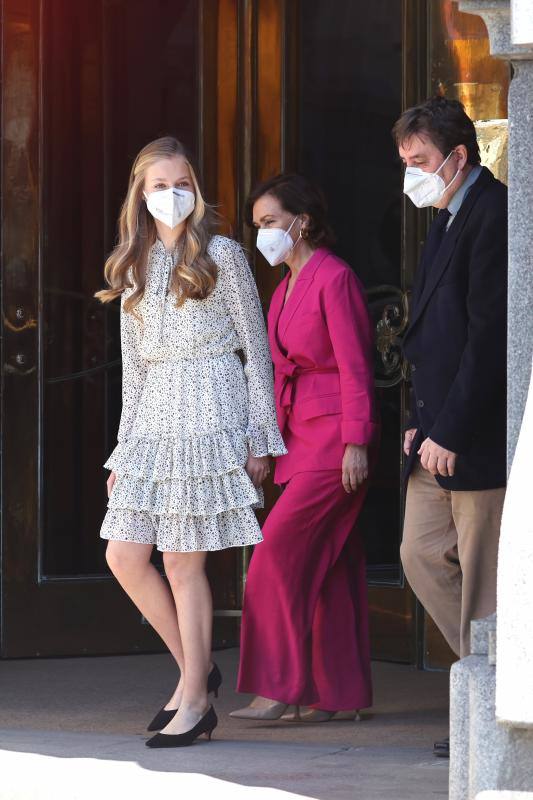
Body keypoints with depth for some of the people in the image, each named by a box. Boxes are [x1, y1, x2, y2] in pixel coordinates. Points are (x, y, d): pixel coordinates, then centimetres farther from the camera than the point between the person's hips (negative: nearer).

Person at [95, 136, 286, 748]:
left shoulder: (220, 256, 0)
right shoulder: (134, 268, 15)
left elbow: (257, 350, 0)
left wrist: (259, 437, -4)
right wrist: (124, 447, 15)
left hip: (210, 414, -6)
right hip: (153, 419, 6)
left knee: (183, 561, -7)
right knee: (124, 556, -1)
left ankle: (193, 701, 1)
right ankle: (195, 669, 15)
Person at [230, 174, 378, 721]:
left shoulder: (334, 278, -9)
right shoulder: (284, 291, 17)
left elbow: (355, 366, -12)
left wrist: (356, 443, -16)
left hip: (334, 435, -8)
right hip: (299, 438, 8)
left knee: (281, 549, -13)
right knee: (327, 563, 6)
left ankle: (280, 686, -11)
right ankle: (337, 691, 8)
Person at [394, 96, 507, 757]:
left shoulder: (493, 216, -15)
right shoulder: (447, 221, 17)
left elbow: (489, 335, -20)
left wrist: (450, 432, -20)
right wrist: (422, 422, 12)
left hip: (478, 439, -10)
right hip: (439, 436, 10)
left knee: (483, 577, -3)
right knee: (423, 555, 12)